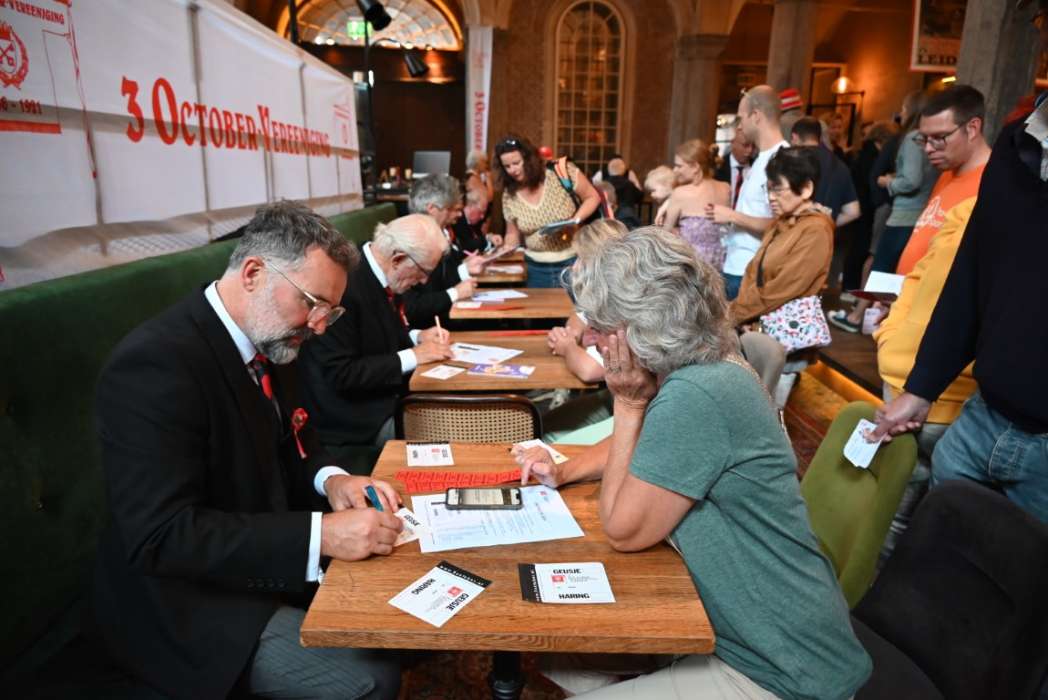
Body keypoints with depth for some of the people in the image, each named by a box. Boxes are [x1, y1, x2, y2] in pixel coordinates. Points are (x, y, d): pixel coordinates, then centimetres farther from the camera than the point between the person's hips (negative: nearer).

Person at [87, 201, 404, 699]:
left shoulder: (267, 338, 0)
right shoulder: (155, 363, -26)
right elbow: (160, 536, -29)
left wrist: (328, 480, -9)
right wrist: (320, 533, -32)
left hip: (266, 557, 8)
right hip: (187, 600, -8)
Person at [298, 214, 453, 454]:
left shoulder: (378, 273, 1)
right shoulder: (344, 286, -25)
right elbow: (341, 374, -25)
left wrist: (417, 336, 0)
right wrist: (412, 356, -20)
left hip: (384, 397, 8)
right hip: (355, 417, -8)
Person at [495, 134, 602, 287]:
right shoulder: (509, 196, -1)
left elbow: (592, 197, -3)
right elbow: (513, 235, 10)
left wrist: (575, 221, -19)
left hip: (575, 261, -3)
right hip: (536, 268, 3)